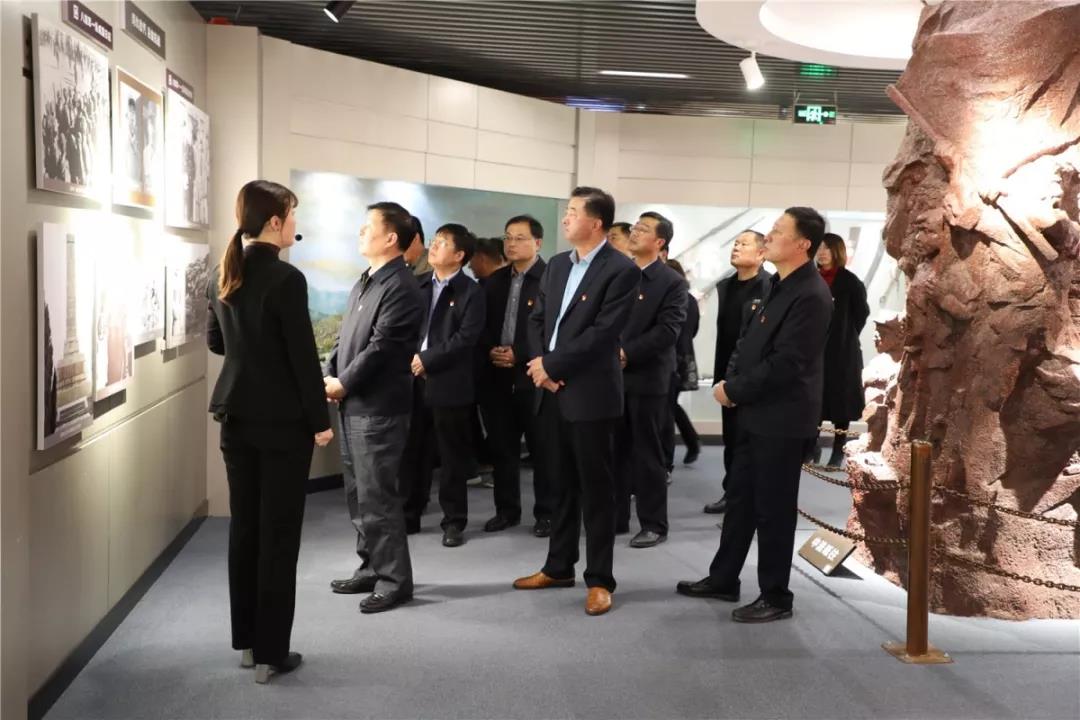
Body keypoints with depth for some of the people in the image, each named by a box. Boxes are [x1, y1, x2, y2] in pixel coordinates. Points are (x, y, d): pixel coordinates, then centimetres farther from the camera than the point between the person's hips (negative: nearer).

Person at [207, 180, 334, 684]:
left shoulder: (224, 277, 6)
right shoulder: (286, 279, -17)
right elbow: (304, 356, -16)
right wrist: (320, 419, -9)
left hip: (236, 415, 7)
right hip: (282, 419, -7)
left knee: (243, 525, 14)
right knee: (278, 533, 0)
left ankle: (246, 641, 23)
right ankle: (270, 652, 7)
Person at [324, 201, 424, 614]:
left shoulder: (401, 289, -15)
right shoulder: (365, 281, 14)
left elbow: (380, 349, -19)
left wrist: (343, 384, -11)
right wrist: (329, 377, 2)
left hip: (378, 407, -9)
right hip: (353, 404, 9)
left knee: (377, 496, -4)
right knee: (358, 494, 16)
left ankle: (394, 580, 7)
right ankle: (371, 568, 28)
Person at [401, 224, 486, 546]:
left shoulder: (471, 292, -4)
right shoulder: (419, 285, 12)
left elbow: (465, 339, -13)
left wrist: (426, 360, -16)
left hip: (449, 384, -5)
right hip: (415, 382, 5)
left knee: (452, 457, 4)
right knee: (413, 453, 11)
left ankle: (454, 521, 15)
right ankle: (409, 515, 23)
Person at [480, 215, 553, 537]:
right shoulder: (495, 280, 14)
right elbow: (485, 325, 16)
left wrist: (519, 354, -16)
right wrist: (490, 351, -4)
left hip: (534, 376, -6)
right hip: (499, 376, 6)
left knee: (542, 448, 3)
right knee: (502, 447, 11)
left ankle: (546, 513, 13)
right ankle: (506, 510, 22)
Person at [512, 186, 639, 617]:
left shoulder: (622, 271, -12)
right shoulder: (557, 265, 12)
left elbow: (602, 333, -18)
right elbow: (536, 319, 12)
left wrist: (550, 365, -14)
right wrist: (540, 365, -6)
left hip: (591, 394, -7)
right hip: (553, 391, 7)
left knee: (595, 489, 2)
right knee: (562, 485, 15)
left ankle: (599, 580, 12)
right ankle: (558, 567, 27)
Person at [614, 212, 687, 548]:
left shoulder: (672, 282, -5)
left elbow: (667, 330, -14)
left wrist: (626, 353, -18)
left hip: (646, 377, -5)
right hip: (612, 374, 5)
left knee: (648, 453, 2)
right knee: (616, 451, 11)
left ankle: (653, 524, 11)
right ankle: (615, 517, 21)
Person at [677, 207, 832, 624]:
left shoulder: (810, 295, -20)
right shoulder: (779, 285, 11)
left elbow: (786, 363, -23)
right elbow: (751, 341, 16)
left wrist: (733, 390, -14)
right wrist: (730, 380, 0)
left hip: (783, 419, -9)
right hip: (756, 413, 9)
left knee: (773, 509, 2)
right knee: (740, 499, 17)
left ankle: (775, 597, 16)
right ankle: (723, 579, 30)